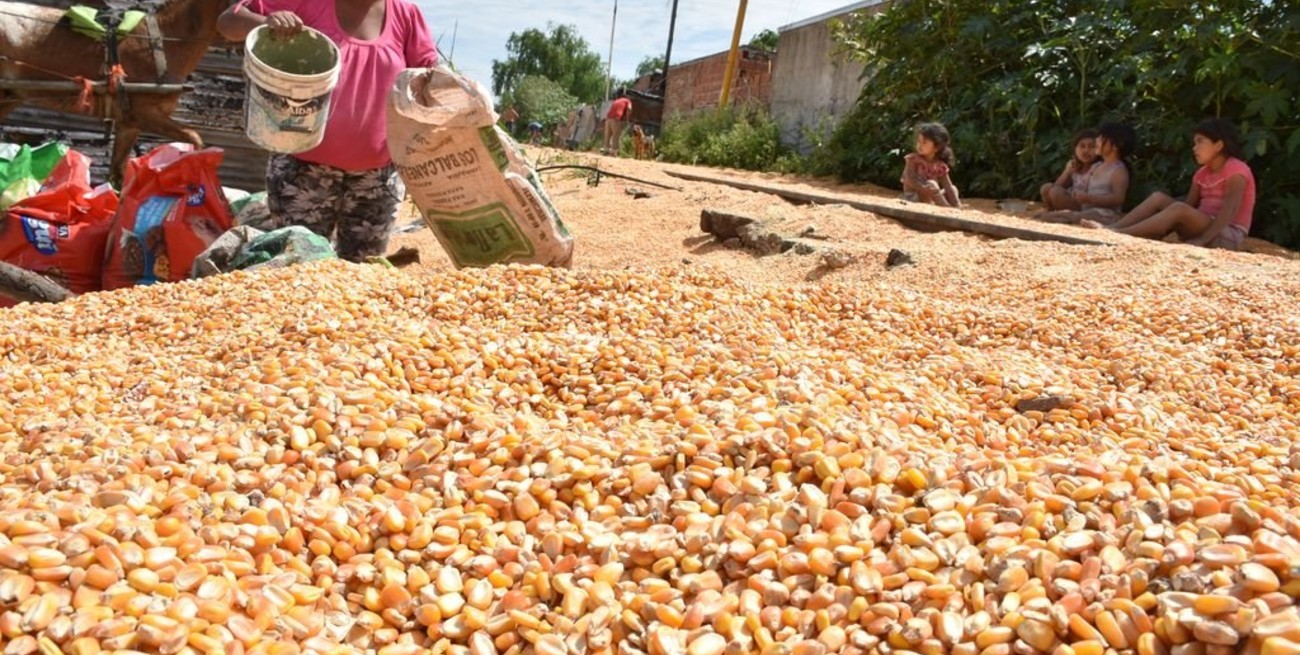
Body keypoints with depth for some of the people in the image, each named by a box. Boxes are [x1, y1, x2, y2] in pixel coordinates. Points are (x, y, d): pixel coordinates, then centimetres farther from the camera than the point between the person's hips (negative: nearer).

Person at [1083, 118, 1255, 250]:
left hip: (1228, 236, -7)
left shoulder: (1236, 170, -10)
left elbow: (1230, 209, -22)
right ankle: (1111, 229, -26)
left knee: (1179, 210, -32)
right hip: (1203, 227, 7)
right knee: (1158, 198, -9)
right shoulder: (1202, 173, 15)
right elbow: (1189, 206, 8)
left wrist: (1201, 240, -32)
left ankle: (1118, 234, -40)